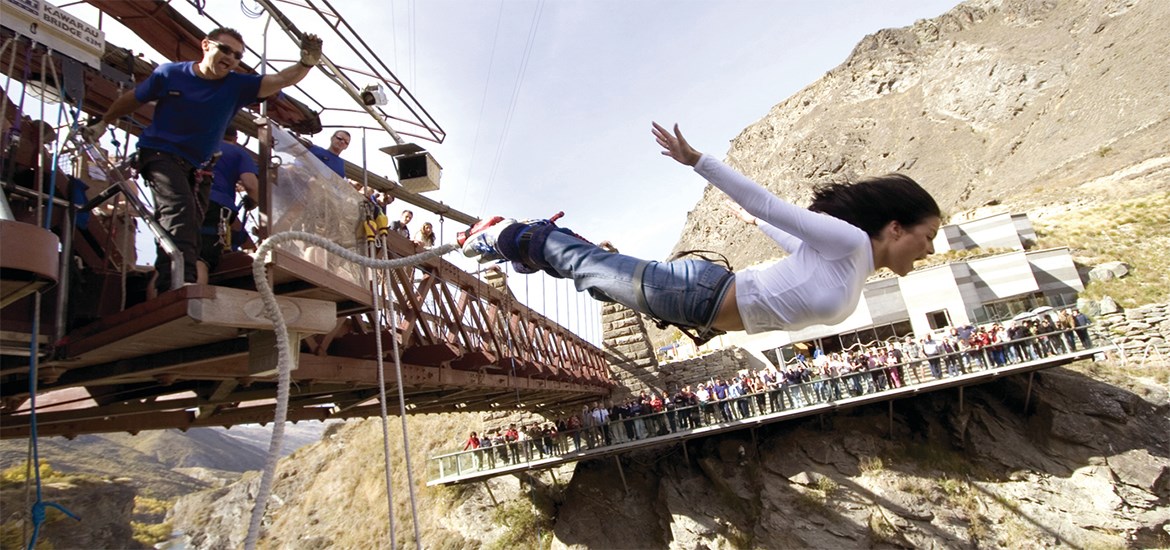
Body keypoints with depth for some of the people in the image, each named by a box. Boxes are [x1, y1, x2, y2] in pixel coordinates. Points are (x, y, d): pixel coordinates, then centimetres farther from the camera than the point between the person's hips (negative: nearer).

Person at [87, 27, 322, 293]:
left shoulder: (237, 86, -2)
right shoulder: (169, 73, -5)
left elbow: (280, 80, -16)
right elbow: (132, 99, 10)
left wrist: (306, 64, -35)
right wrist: (102, 122, 21)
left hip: (196, 167, 5)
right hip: (160, 153, -5)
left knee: (190, 224, 9)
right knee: (179, 207, -30)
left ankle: (164, 286, 22)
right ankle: (180, 279, -45)